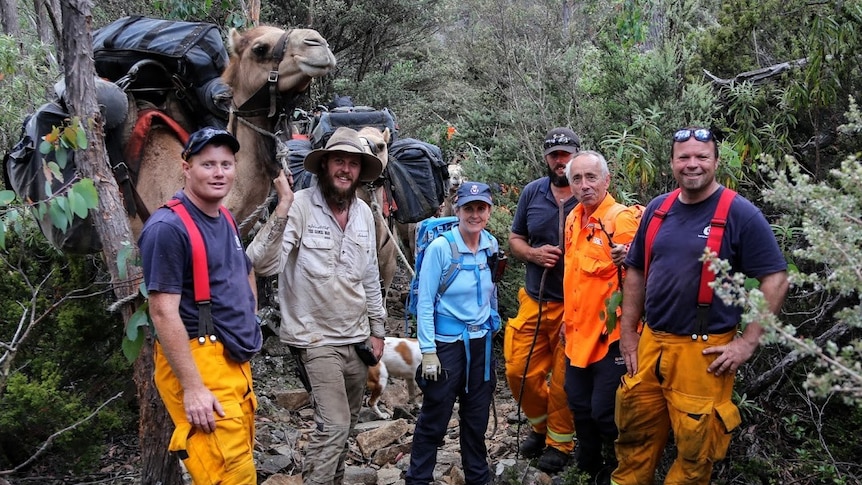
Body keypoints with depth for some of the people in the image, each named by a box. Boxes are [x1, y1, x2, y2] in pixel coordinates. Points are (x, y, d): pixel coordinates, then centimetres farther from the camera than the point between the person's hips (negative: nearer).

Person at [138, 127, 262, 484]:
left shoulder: (226, 220, 13)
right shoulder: (168, 227, -14)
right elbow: (164, 311, -18)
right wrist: (192, 388, -21)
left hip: (235, 361, 9)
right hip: (197, 360, -9)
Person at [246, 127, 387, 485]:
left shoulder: (364, 213, 4)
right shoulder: (300, 206, -16)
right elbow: (264, 264, -28)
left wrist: (376, 329, 14)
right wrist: (283, 206, -35)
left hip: (356, 337, 7)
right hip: (317, 338, -6)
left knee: (346, 424, 17)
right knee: (334, 426, -11)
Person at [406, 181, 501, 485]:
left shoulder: (491, 245, 1)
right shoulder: (440, 247, -15)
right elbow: (425, 302, -14)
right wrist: (428, 351, -16)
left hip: (481, 343, 5)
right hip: (447, 344, -5)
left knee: (477, 418, 15)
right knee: (434, 419, 3)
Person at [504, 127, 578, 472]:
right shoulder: (532, 192, 5)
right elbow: (514, 239, 13)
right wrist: (534, 254, -9)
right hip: (534, 300, 4)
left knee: (563, 379, 6)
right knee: (519, 370, 7)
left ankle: (559, 442, 27)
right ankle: (540, 425, 33)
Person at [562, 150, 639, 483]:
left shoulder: (622, 218, -16)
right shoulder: (573, 220, 9)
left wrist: (627, 259, -34)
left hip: (610, 334, -8)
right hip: (579, 333, 8)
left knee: (605, 411, 0)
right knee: (579, 405, 19)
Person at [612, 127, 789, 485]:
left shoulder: (741, 214, -8)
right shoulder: (658, 209, 7)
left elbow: (775, 279, -7)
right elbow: (635, 272, 15)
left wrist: (748, 342, -12)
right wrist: (628, 332, 11)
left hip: (704, 352, -4)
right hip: (649, 344, 5)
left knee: (695, 447, 8)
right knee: (635, 435, 15)